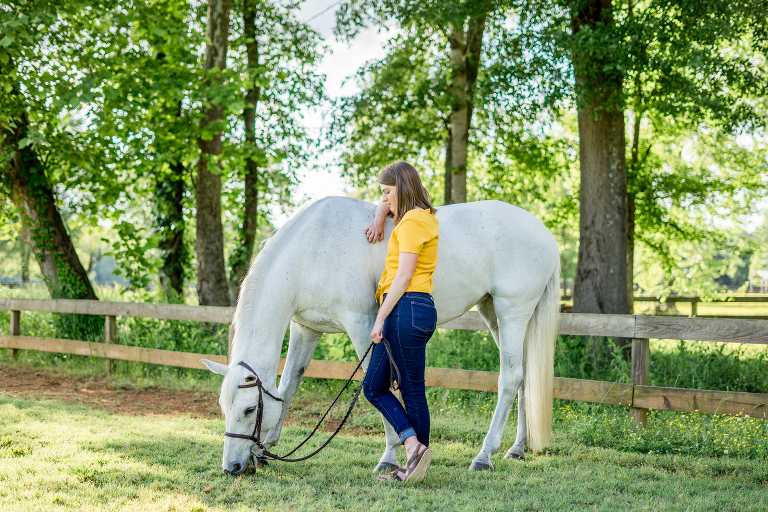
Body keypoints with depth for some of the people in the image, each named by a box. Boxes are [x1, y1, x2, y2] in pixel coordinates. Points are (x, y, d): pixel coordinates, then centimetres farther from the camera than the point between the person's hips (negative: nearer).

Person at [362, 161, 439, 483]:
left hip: (406, 308, -10)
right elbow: (388, 203, 40)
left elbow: (404, 276, -18)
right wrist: (380, 219, 17)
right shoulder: (422, 216, 19)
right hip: (414, 311, 10)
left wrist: (380, 319, -17)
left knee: (412, 390, -5)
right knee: (374, 387, 8)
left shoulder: (412, 222, -11)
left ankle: (417, 448, -1)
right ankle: (414, 447, 4)